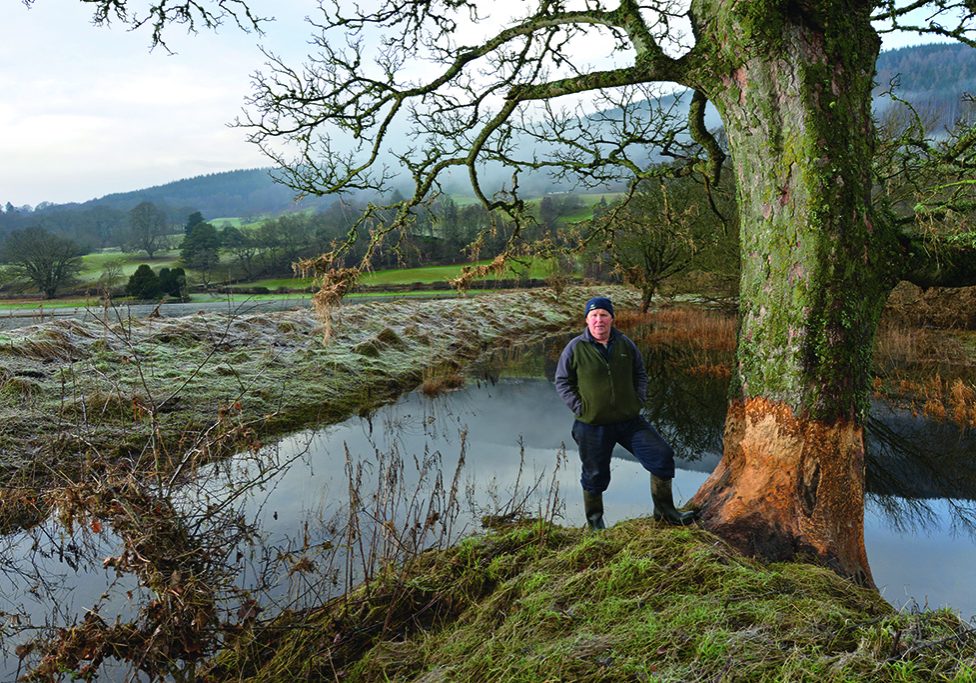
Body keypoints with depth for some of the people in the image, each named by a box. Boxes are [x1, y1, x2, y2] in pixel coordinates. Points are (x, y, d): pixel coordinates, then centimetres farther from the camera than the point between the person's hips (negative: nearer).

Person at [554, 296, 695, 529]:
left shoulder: (625, 344, 3)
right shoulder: (575, 348, -7)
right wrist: (579, 407, -7)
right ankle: (594, 522, 31)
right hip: (592, 426, -3)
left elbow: (640, 374, 16)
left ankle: (664, 510, 16)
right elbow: (562, 381, 1)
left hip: (630, 420, 3)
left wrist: (639, 400, 4)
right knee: (595, 475, 8)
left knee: (662, 456, -2)